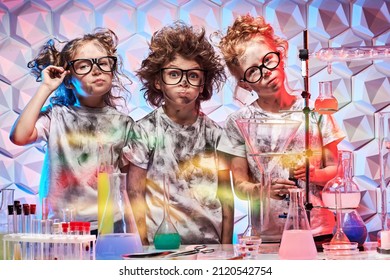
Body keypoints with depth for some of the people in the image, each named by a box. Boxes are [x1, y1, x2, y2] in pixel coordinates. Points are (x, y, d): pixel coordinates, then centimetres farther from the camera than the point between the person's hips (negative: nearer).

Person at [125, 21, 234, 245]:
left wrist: (226, 244, 1)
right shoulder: (145, 130, -3)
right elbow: (135, 193, -3)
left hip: (210, 241, 3)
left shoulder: (214, 133, 4)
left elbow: (225, 195, 6)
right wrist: (143, 245, -8)